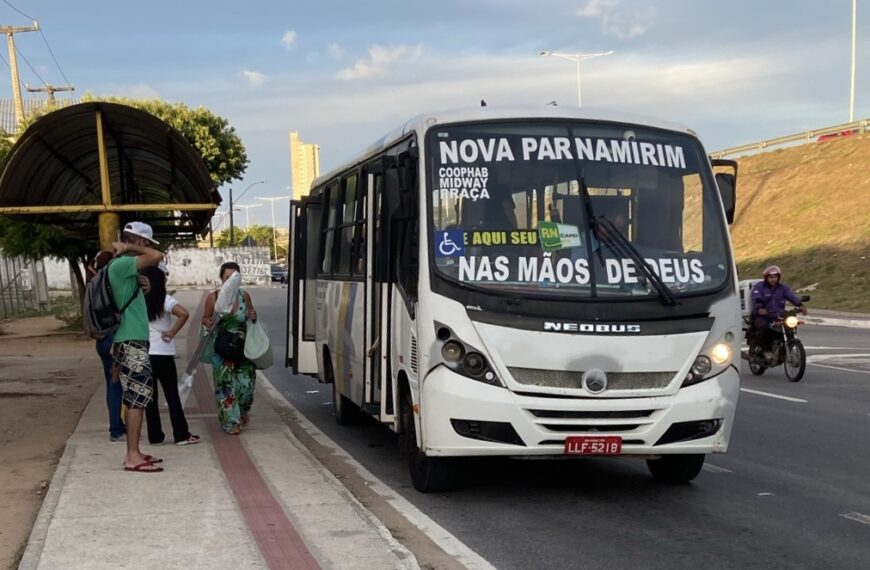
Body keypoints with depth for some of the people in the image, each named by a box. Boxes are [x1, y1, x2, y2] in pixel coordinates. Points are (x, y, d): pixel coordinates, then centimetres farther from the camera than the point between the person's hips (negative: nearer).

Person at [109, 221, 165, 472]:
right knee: (137, 398, -9)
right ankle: (133, 457, -8)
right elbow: (157, 256, -23)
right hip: (131, 342, -10)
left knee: (136, 398, 13)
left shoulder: (124, 267, 16)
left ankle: (134, 453, 17)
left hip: (131, 341, 10)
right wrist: (128, 248, -11)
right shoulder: (121, 264, -15)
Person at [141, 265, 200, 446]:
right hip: (162, 354, -3)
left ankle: (155, 436, 10)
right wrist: (172, 332, -15)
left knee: (150, 397, 9)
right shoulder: (165, 300, -9)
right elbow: (184, 314, -25)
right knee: (172, 396, 6)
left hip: (143, 354, 3)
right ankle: (181, 435, 7)